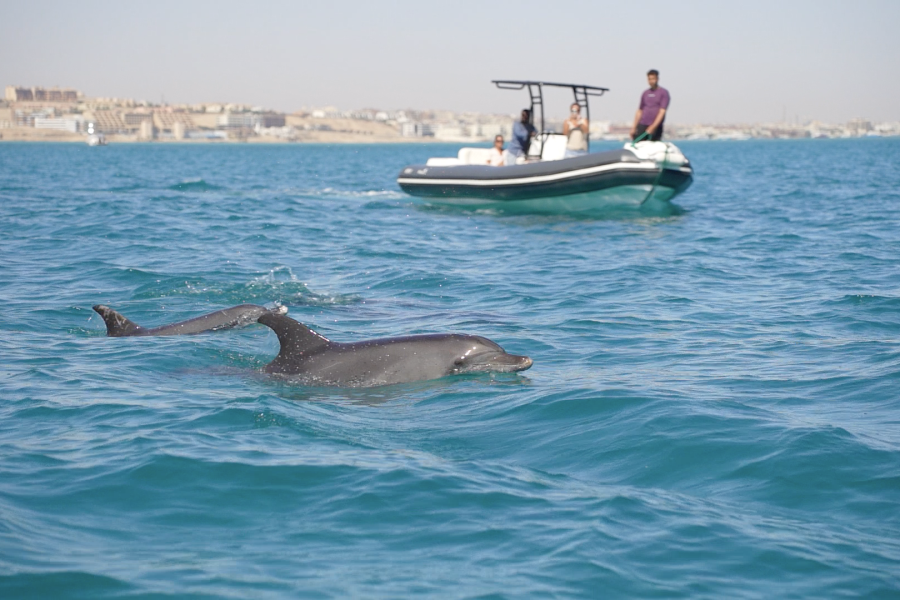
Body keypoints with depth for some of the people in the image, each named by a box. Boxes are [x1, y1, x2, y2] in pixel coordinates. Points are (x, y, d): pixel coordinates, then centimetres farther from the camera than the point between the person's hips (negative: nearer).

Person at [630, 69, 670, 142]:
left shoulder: (664, 92, 0)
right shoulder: (645, 93, 15)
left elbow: (662, 112, -9)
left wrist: (653, 127, -18)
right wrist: (634, 127, 13)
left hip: (656, 126, -4)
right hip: (642, 125, 4)